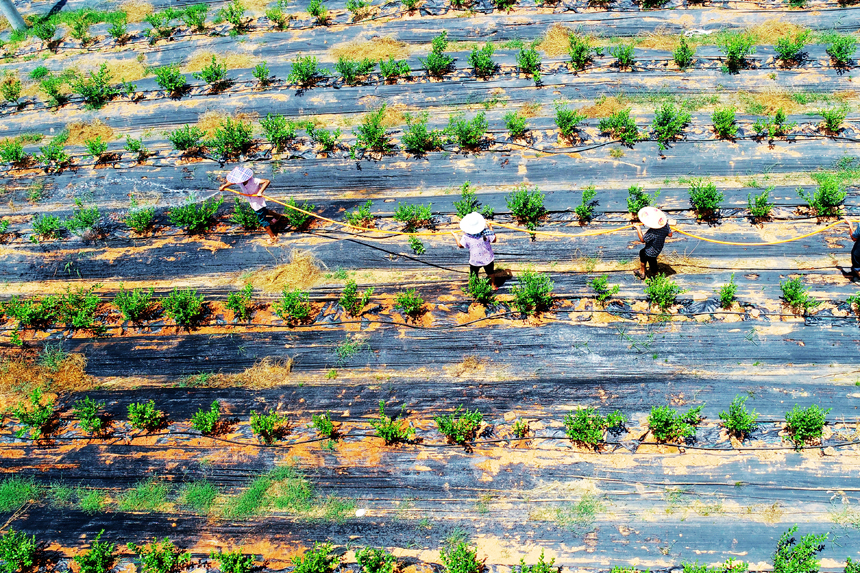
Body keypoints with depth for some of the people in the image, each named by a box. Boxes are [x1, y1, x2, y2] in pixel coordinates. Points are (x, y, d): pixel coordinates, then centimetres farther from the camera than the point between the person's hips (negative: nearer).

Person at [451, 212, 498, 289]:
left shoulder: (466, 236, -23)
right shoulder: (486, 232, -22)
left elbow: (460, 245, -6)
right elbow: (494, 240, -7)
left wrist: (455, 236, 11)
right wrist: (490, 228, 3)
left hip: (475, 260, -2)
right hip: (488, 259, 2)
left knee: (473, 276, 22)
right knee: (490, 272, 27)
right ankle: (493, 285, 47)